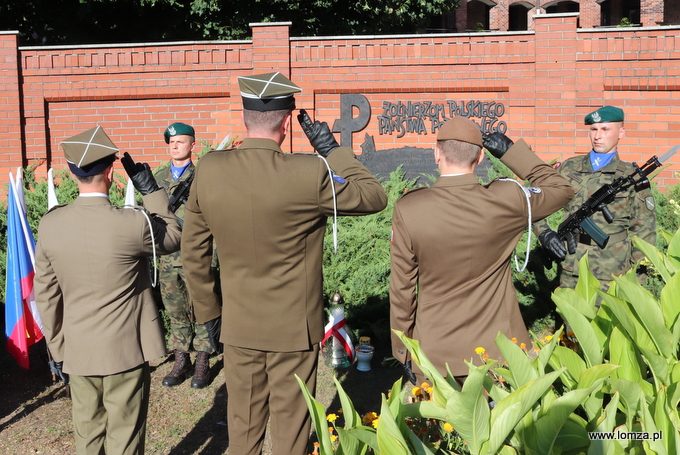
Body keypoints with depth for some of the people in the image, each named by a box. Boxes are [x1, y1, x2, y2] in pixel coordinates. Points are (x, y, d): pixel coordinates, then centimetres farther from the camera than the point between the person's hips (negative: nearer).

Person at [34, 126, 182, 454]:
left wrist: (58, 348, 13)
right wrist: (151, 190, 1)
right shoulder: (133, 224, -20)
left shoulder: (50, 225, -6)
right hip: (125, 350, -4)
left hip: (77, 351, 4)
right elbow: (174, 238, 2)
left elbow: (46, 296, 2)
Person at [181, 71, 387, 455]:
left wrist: (208, 308, 13)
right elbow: (375, 197, -7)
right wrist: (333, 150, -2)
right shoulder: (309, 173, -22)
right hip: (294, 327, -3)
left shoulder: (209, 170, -9)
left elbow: (192, 251, 0)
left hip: (238, 326, 4)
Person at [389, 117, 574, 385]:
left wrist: (403, 351, 6)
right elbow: (561, 189, 10)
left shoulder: (408, 209, -12)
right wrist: (512, 152, 8)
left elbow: (402, 288, -5)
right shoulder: (506, 200, -10)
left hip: (434, 355, 0)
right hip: (498, 353, 1)